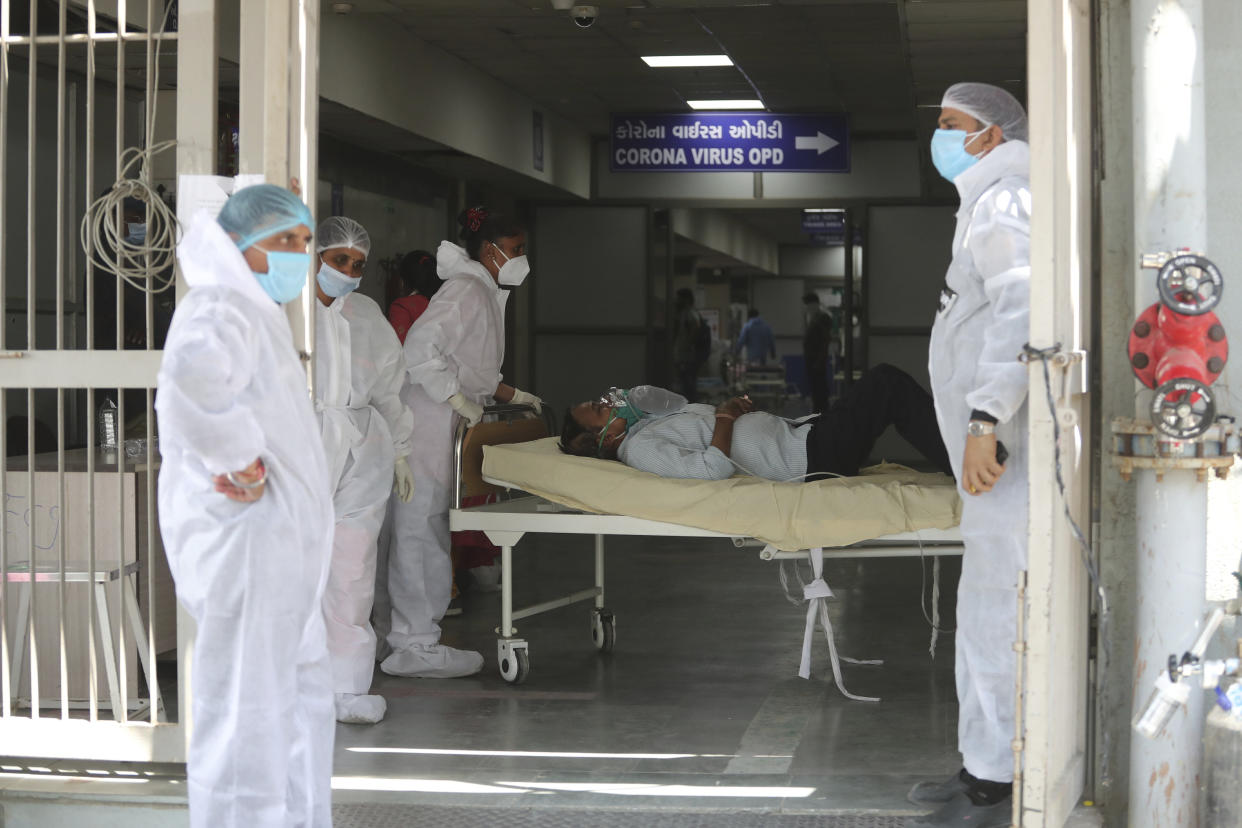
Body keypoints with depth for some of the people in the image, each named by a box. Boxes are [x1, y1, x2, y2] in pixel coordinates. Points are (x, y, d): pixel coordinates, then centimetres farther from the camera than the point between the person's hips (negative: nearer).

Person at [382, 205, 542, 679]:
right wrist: (459, 400, -18)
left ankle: (413, 641, 17)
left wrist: (514, 396, 24)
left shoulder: (484, 295, 21)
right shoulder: (466, 290, -12)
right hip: (426, 427, -11)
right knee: (420, 531, -8)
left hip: (443, 432, 11)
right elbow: (421, 348, -24)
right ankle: (415, 645, -4)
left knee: (423, 533, 12)